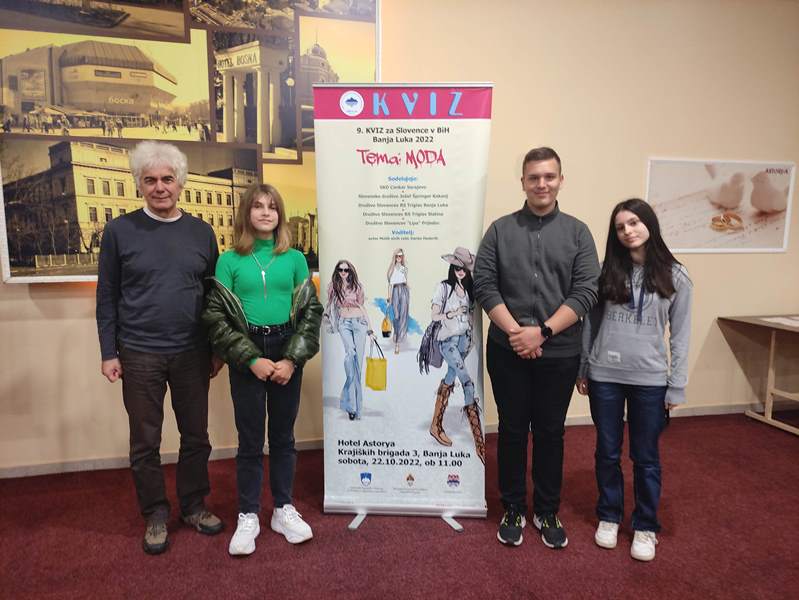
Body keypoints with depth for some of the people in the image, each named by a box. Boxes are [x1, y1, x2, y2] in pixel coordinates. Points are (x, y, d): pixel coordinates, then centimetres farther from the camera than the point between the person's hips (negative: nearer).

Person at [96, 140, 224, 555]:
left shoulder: (201, 232, 4)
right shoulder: (119, 231, -2)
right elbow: (107, 298, 0)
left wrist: (217, 349, 7)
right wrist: (109, 353, -3)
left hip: (192, 354, 2)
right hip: (139, 356, -2)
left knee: (196, 436, 12)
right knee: (145, 442, 10)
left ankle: (194, 506, 31)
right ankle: (155, 514, 28)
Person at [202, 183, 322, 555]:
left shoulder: (295, 259, 3)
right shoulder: (229, 260, -1)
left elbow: (312, 311, 0)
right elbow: (215, 317, -5)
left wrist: (292, 360, -10)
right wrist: (252, 359, -12)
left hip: (287, 355, 2)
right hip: (246, 359, -1)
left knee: (283, 435, 12)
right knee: (250, 439, 6)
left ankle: (283, 509, 26)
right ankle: (248, 515, 21)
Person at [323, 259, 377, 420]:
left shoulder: (357, 287, 9)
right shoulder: (333, 287, 10)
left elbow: (362, 308, 10)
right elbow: (330, 305, 20)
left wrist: (370, 330, 6)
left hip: (359, 322, 1)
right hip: (344, 323, -1)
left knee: (358, 358, -7)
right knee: (350, 352, -26)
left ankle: (355, 403, 1)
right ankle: (351, 403, -24)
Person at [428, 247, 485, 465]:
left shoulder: (468, 288, 9)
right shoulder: (444, 287, -7)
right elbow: (435, 316, -6)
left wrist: (471, 336, 11)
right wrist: (454, 313, -17)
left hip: (464, 338, 6)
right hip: (447, 339, -6)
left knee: (450, 380, 11)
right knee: (468, 383, -13)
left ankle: (436, 425, 25)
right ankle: (479, 442, -12)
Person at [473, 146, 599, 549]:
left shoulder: (577, 232, 3)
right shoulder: (500, 229, 3)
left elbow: (587, 291, -5)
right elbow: (484, 284, -3)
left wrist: (542, 331, -15)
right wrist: (514, 330, -14)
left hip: (559, 354, 0)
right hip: (507, 351, 0)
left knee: (550, 433, 12)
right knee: (512, 430, 10)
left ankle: (547, 512, 29)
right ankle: (513, 509, 27)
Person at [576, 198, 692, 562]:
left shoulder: (675, 276, -3)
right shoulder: (606, 272, 0)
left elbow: (680, 336, 0)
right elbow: (590, 323, 4)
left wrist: (676, 387, -2)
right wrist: (582, 371, 5)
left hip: (650, 380, -1)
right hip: (605, 376, 1)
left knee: (646, 457, 11)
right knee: (607, 453, 13)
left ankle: (646, 526, 30)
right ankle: (609, 517, 33)